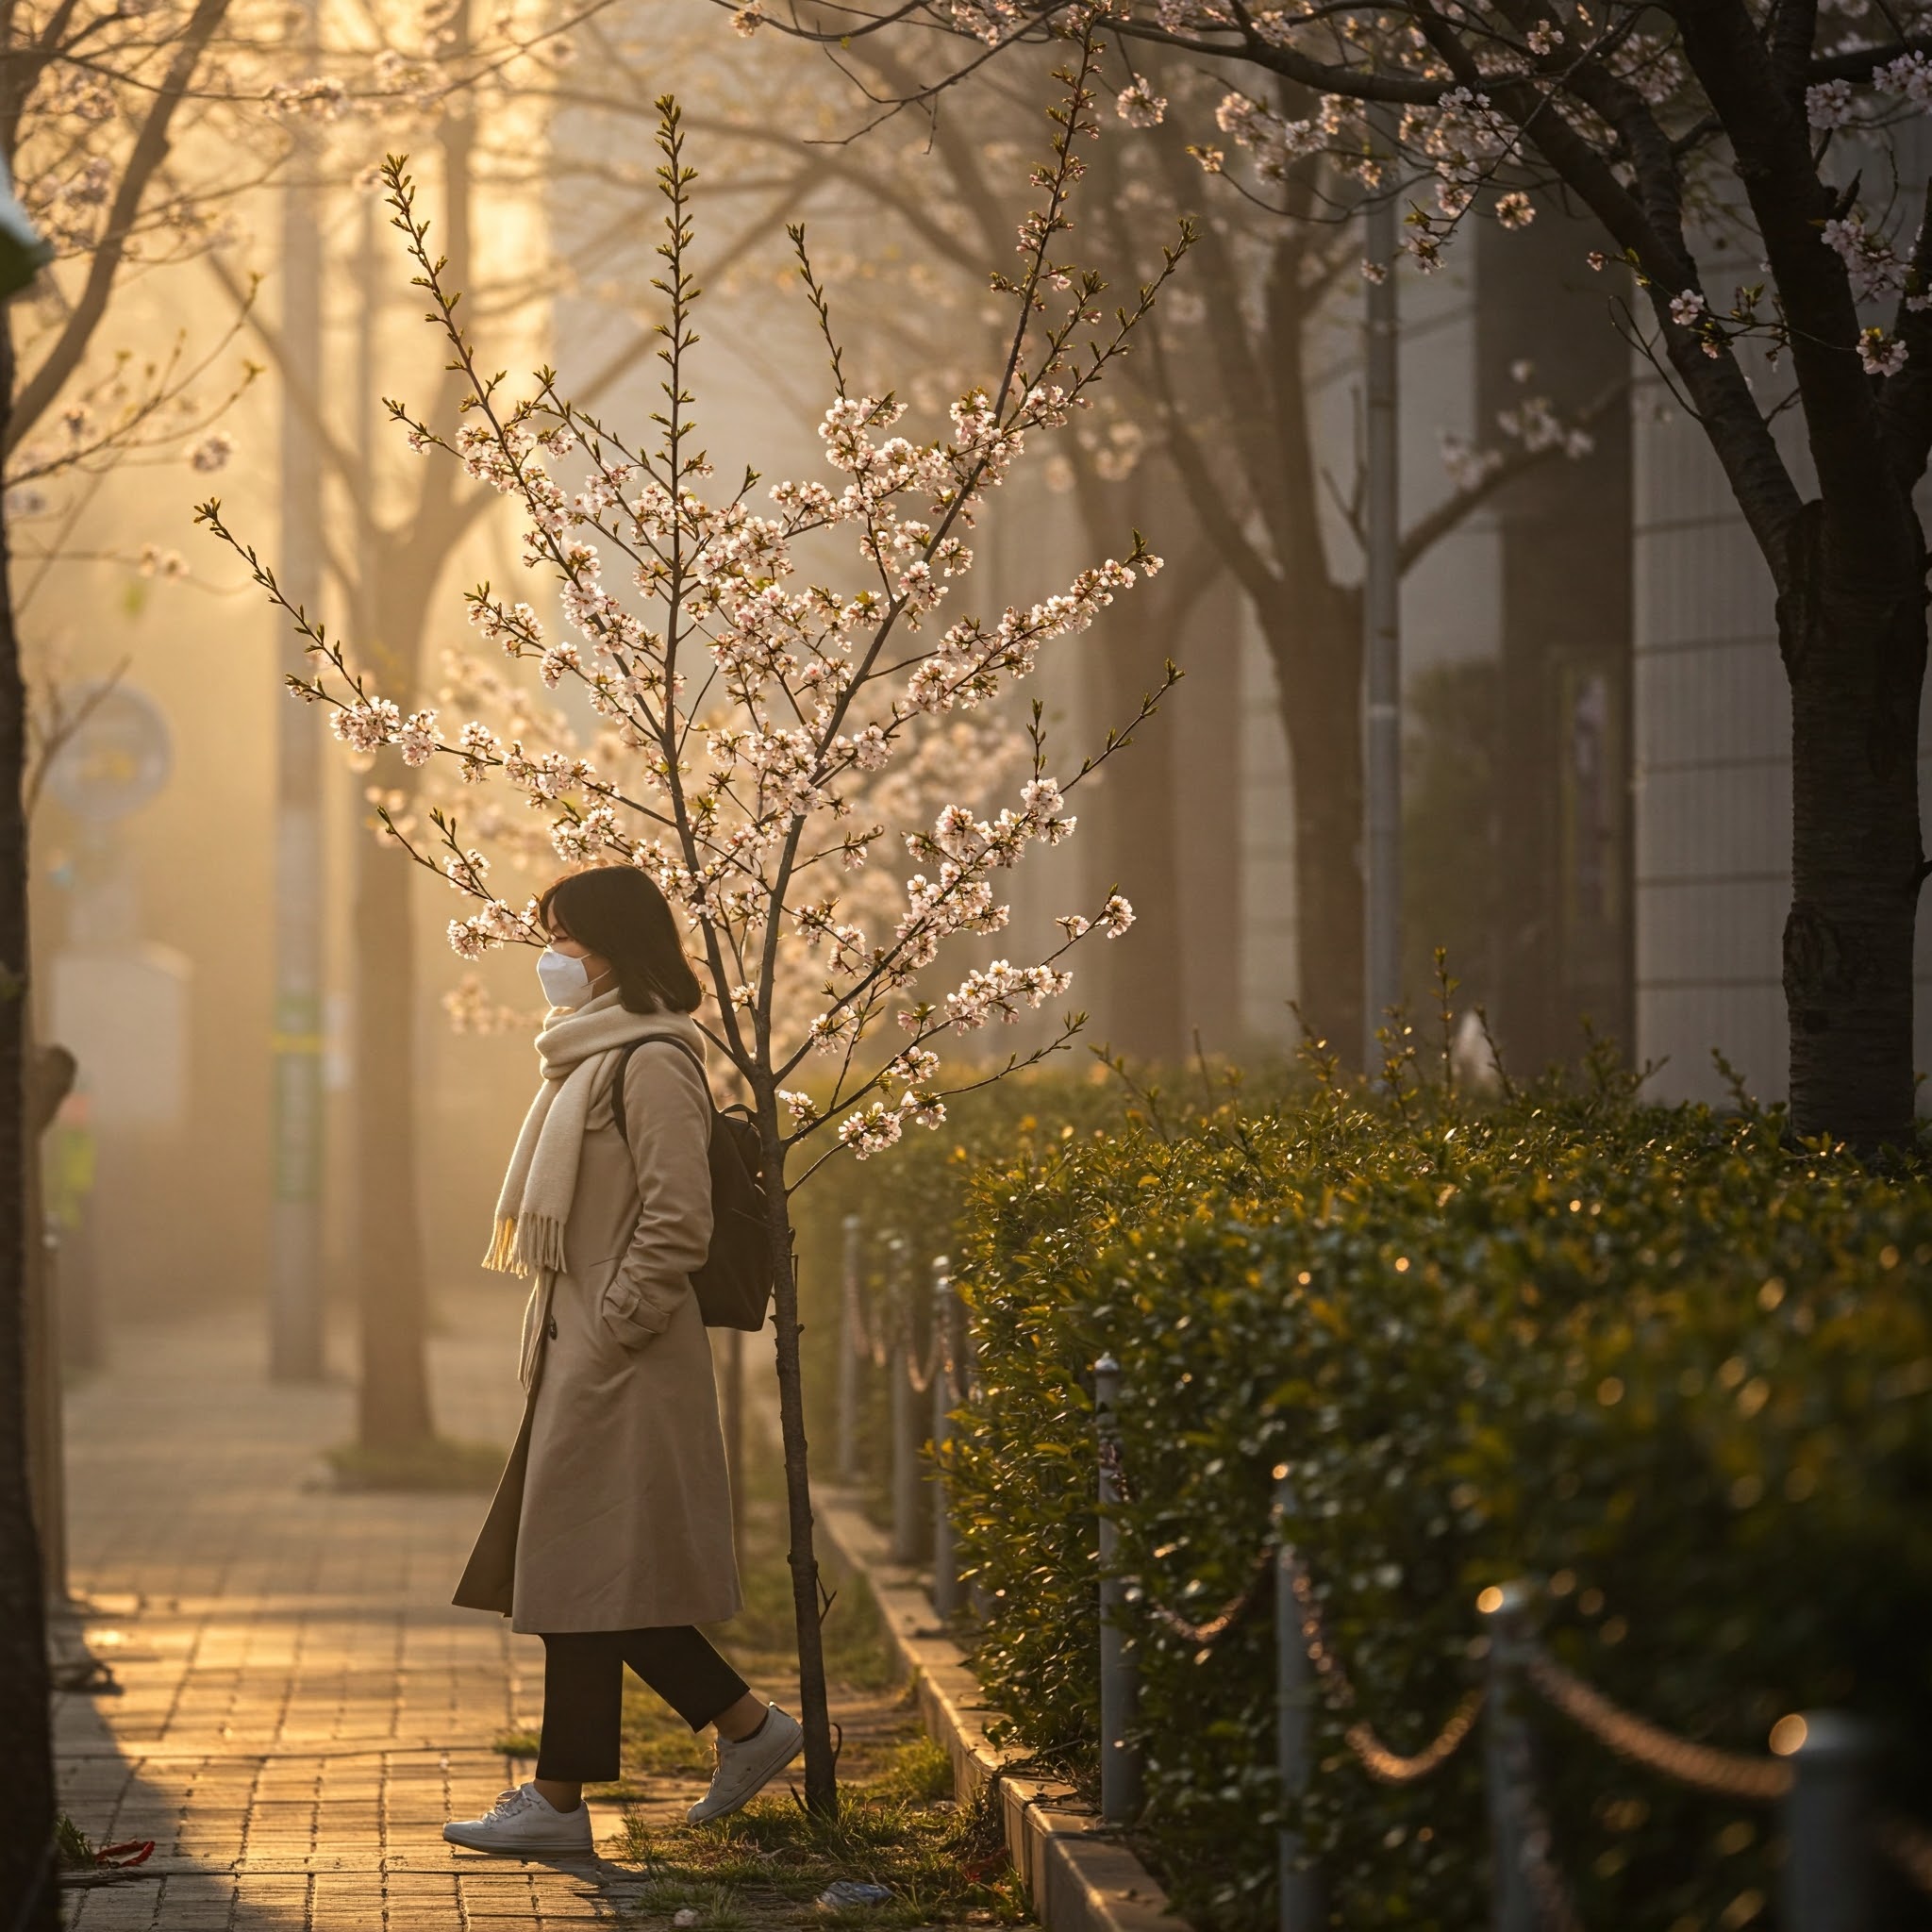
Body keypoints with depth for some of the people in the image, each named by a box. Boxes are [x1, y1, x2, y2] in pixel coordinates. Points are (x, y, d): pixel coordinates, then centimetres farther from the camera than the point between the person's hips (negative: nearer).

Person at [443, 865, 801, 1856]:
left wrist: (606, 1334, -18)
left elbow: (676, 1226, -19)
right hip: (580, 1349, 10)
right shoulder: (589, 1057, 17)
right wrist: (562, 1332, 16)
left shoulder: (652, 1064, -13)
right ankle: (746, 1726, 18)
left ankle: (561, 1799, 1)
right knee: (594, 1575, 11)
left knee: (582, 1571, -5)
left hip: (619, 1362, -10)